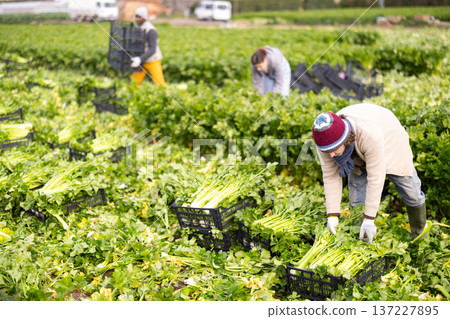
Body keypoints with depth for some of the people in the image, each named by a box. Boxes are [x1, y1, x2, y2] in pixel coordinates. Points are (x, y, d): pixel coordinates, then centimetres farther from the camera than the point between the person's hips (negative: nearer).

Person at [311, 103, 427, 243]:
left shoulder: (369, 134, -46)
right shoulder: (325, 139, -32)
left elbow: (375, 177, -39)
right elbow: (330, 175, -23)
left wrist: (369, 219, -36)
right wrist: (332, 215, -25)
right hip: (356, 154, 3)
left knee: (410, 193, 5)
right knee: (357, 199, -3)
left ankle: (420, 234, 28)